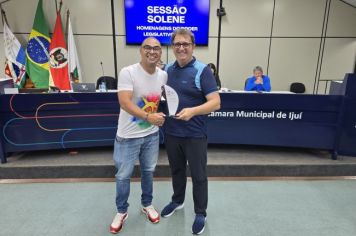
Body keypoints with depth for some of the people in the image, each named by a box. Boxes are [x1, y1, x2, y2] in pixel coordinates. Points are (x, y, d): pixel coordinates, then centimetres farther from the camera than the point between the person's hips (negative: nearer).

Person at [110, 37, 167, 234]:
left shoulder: (163, 75, -1)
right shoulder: (128, 72, -17)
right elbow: (124, 102, -28)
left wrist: (161, 115, 5)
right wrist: (148, 116, -39)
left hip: (151, 134, 5)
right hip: (128, 135, -4)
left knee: (148, 171, 19)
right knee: (123, 176, 11)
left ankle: (147, 205, 42)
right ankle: (121, 211, 35)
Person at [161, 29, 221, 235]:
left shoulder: (202, 71, -11)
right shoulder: (167, 70, 6)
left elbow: (215, 103, -17)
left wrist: (193, 111, -32)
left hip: (195, 135, -5)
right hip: (171, 132, 5)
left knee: (198, 175, 10)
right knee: (176, 170, 22)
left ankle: (201, 213, 30)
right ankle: (177, 200, 46)